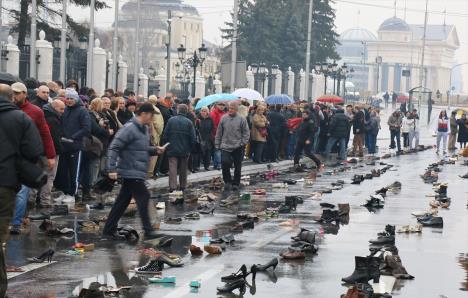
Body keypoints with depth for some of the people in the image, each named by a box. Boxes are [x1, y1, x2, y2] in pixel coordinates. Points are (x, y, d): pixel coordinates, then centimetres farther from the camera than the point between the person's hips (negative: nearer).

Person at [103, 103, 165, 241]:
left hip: (137, 172, 10)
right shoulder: (129, 129, -16)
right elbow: (114, 148, -19)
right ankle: (148, 231, -5)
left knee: (123, 201, 10)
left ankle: (109, 230, 15)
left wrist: (154, 150, 7)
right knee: (143, 197, -9)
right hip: (131, 172, -9)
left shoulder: (144, 129, 15)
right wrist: (112, 169, -24)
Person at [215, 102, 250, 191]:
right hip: (226, 147, 1)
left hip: (238, 148, -1)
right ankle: (227, 181, 8)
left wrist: (243, 143, -8)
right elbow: (219, 133, 9)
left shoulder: (242, 119, -2)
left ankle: (236, 183, 20)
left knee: (237, 167, 7)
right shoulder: (224, 119, 3)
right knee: (225, 163, -12)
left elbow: (246, 133, 1)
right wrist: (217, 145, 7)